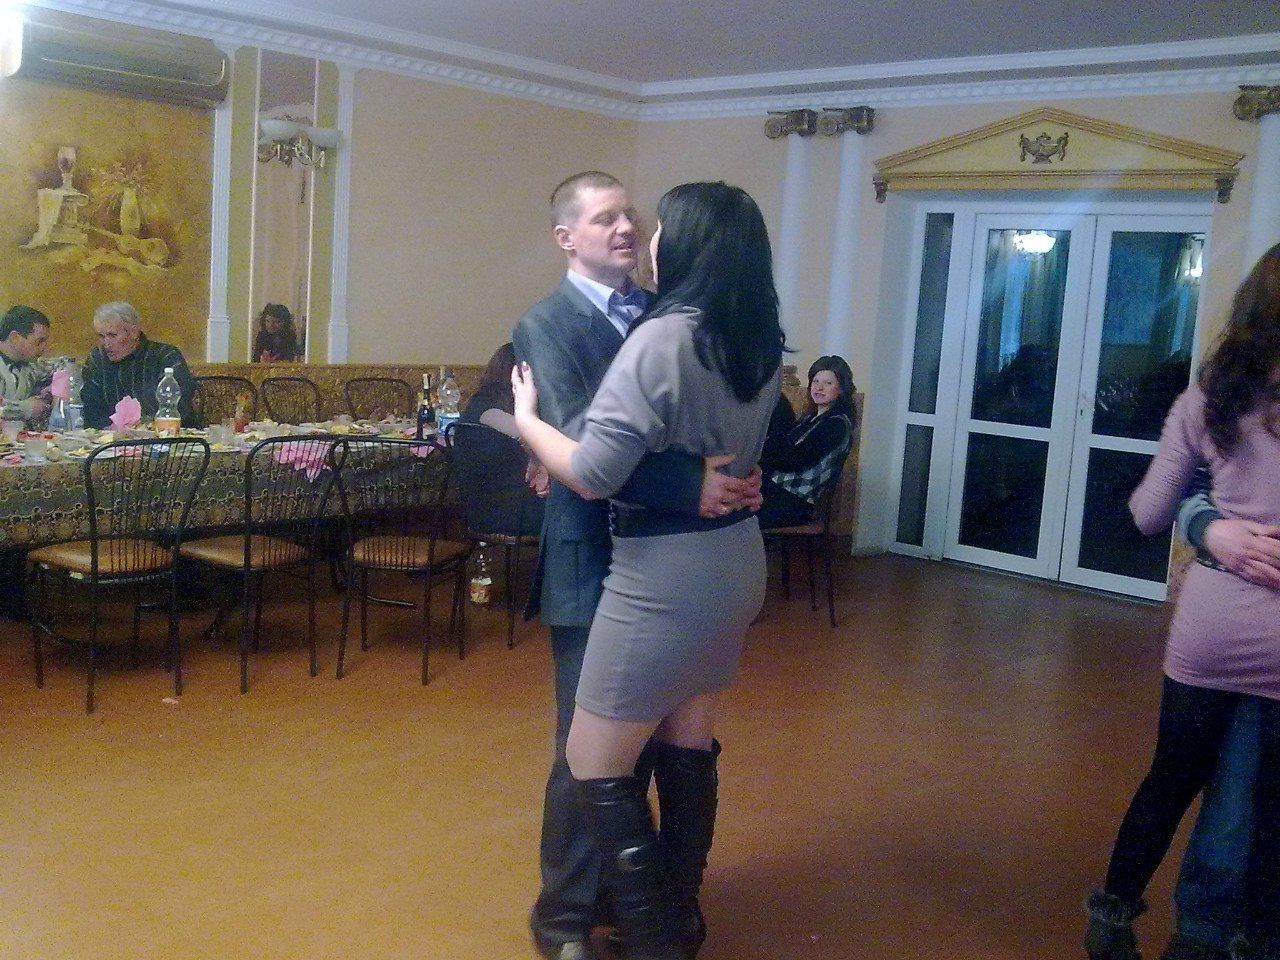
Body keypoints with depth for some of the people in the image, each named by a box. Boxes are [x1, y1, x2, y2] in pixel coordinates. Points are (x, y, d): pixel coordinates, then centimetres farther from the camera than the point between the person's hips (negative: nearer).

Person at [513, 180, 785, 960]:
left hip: (666, 574, -8)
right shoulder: (761, 345, 4)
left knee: (597, 767, 6)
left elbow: (593, 475, -21)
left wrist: (527, 418, -6)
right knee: (688, 751, 20)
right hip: (734, 560, 8)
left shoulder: (661, 338, -20)